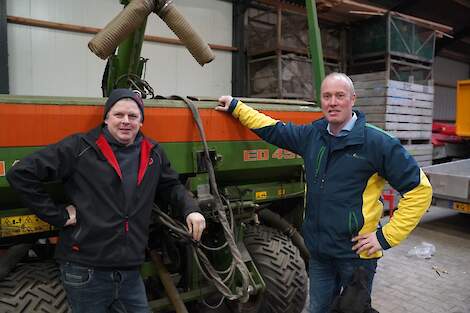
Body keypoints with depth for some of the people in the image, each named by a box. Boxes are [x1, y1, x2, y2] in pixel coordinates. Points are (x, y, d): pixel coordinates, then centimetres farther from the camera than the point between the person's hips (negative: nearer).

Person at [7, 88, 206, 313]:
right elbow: (21, 173, -8)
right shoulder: (80, 148, -10)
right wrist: (58, 215, -10)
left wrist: (190, 209, 1)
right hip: (85, 272, -4)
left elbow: (170, 186, 19)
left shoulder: (153, 154, 5)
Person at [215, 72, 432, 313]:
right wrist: (236, 107, 16)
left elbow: (419, 189, -13)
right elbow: (275, 130, 15)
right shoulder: (312, 135, 2)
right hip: (318, 250, 5)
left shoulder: (377, 142, -15)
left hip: (357, 253, -5)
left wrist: (387, 237, -14)